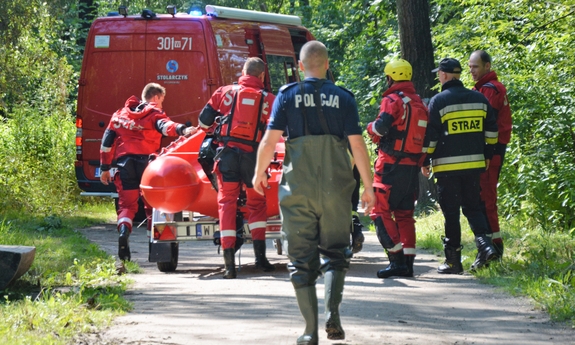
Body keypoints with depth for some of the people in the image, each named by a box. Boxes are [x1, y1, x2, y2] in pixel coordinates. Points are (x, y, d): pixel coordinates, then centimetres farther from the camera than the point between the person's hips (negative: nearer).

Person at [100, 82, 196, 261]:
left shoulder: (120, 114, 20)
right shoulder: (154, 113, 6)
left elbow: (107, 140, 17)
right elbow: (165, 126, -18)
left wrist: (105, 168, 21)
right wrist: (182, 129, -36)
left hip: (124, 160, 3)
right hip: (146, 160, -2)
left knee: (127, 203, 6)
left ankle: (124, 230, -21)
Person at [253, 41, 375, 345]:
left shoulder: (287, 96, 0)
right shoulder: (343, 98, 2)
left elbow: (270, 140, -4)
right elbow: (357, 145, -2)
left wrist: (259, 174, 12)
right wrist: (368, 187, 4)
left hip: (297, 188, -1)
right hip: (336, 188, 1)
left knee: (301, 257, 5)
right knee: (334, 251, 14)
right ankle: (332, 312, -7)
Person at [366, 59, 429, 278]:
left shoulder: (392, 101, -9)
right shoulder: (420, 104, 15)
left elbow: (381, 127, -22)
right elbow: (428, 138, 16)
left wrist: (371, 128, -3)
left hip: (391, 167, -7)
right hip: (413, 167, 7)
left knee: (380, 211, -4)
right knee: (405, 214, 13)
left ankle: (396, 258, -13)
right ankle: (407, 262, 9)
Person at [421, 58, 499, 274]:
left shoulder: (439, 101, -7)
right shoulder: (479, 99, 8)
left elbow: (429, 136, -6)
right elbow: (491, 130, 14)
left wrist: (425, 162, 3)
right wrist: (487, 155, 23)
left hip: (447, 166, -4)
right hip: (474, 163, 4)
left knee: (451, 212, 1)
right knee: (473, 207, 14)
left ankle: (453, 259, 3)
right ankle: (485, 244, -7)